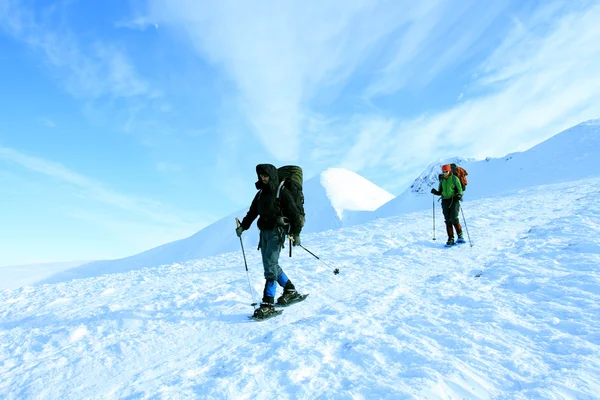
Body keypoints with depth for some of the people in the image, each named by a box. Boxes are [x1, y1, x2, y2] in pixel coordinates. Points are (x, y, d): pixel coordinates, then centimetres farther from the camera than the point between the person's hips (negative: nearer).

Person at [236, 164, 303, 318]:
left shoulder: (282, 192, -4)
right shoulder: (261, 193, 16)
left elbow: (294, 212, -7)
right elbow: (252, 212, 16)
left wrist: (296, 233, -12)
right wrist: (243, 226, 2)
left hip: (277, 232, -8)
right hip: (264, 232, 8)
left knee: (270, 265, -15)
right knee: (270, 265, 11)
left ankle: (268, 304, -14)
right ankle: (290, 290, 28)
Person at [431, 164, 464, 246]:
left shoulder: (454, 178, -1)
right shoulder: (442, 180, 13)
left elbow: (460, 189, -2)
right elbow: (440, 192, 18)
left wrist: (459, 195, -22)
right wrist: (435, 192, -3)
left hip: (454, 200, -4)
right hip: (445, 201, 5)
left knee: (454, 218, -15)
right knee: (448, 220, 2)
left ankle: (460, 235, 1)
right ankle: (451, 239, 5)